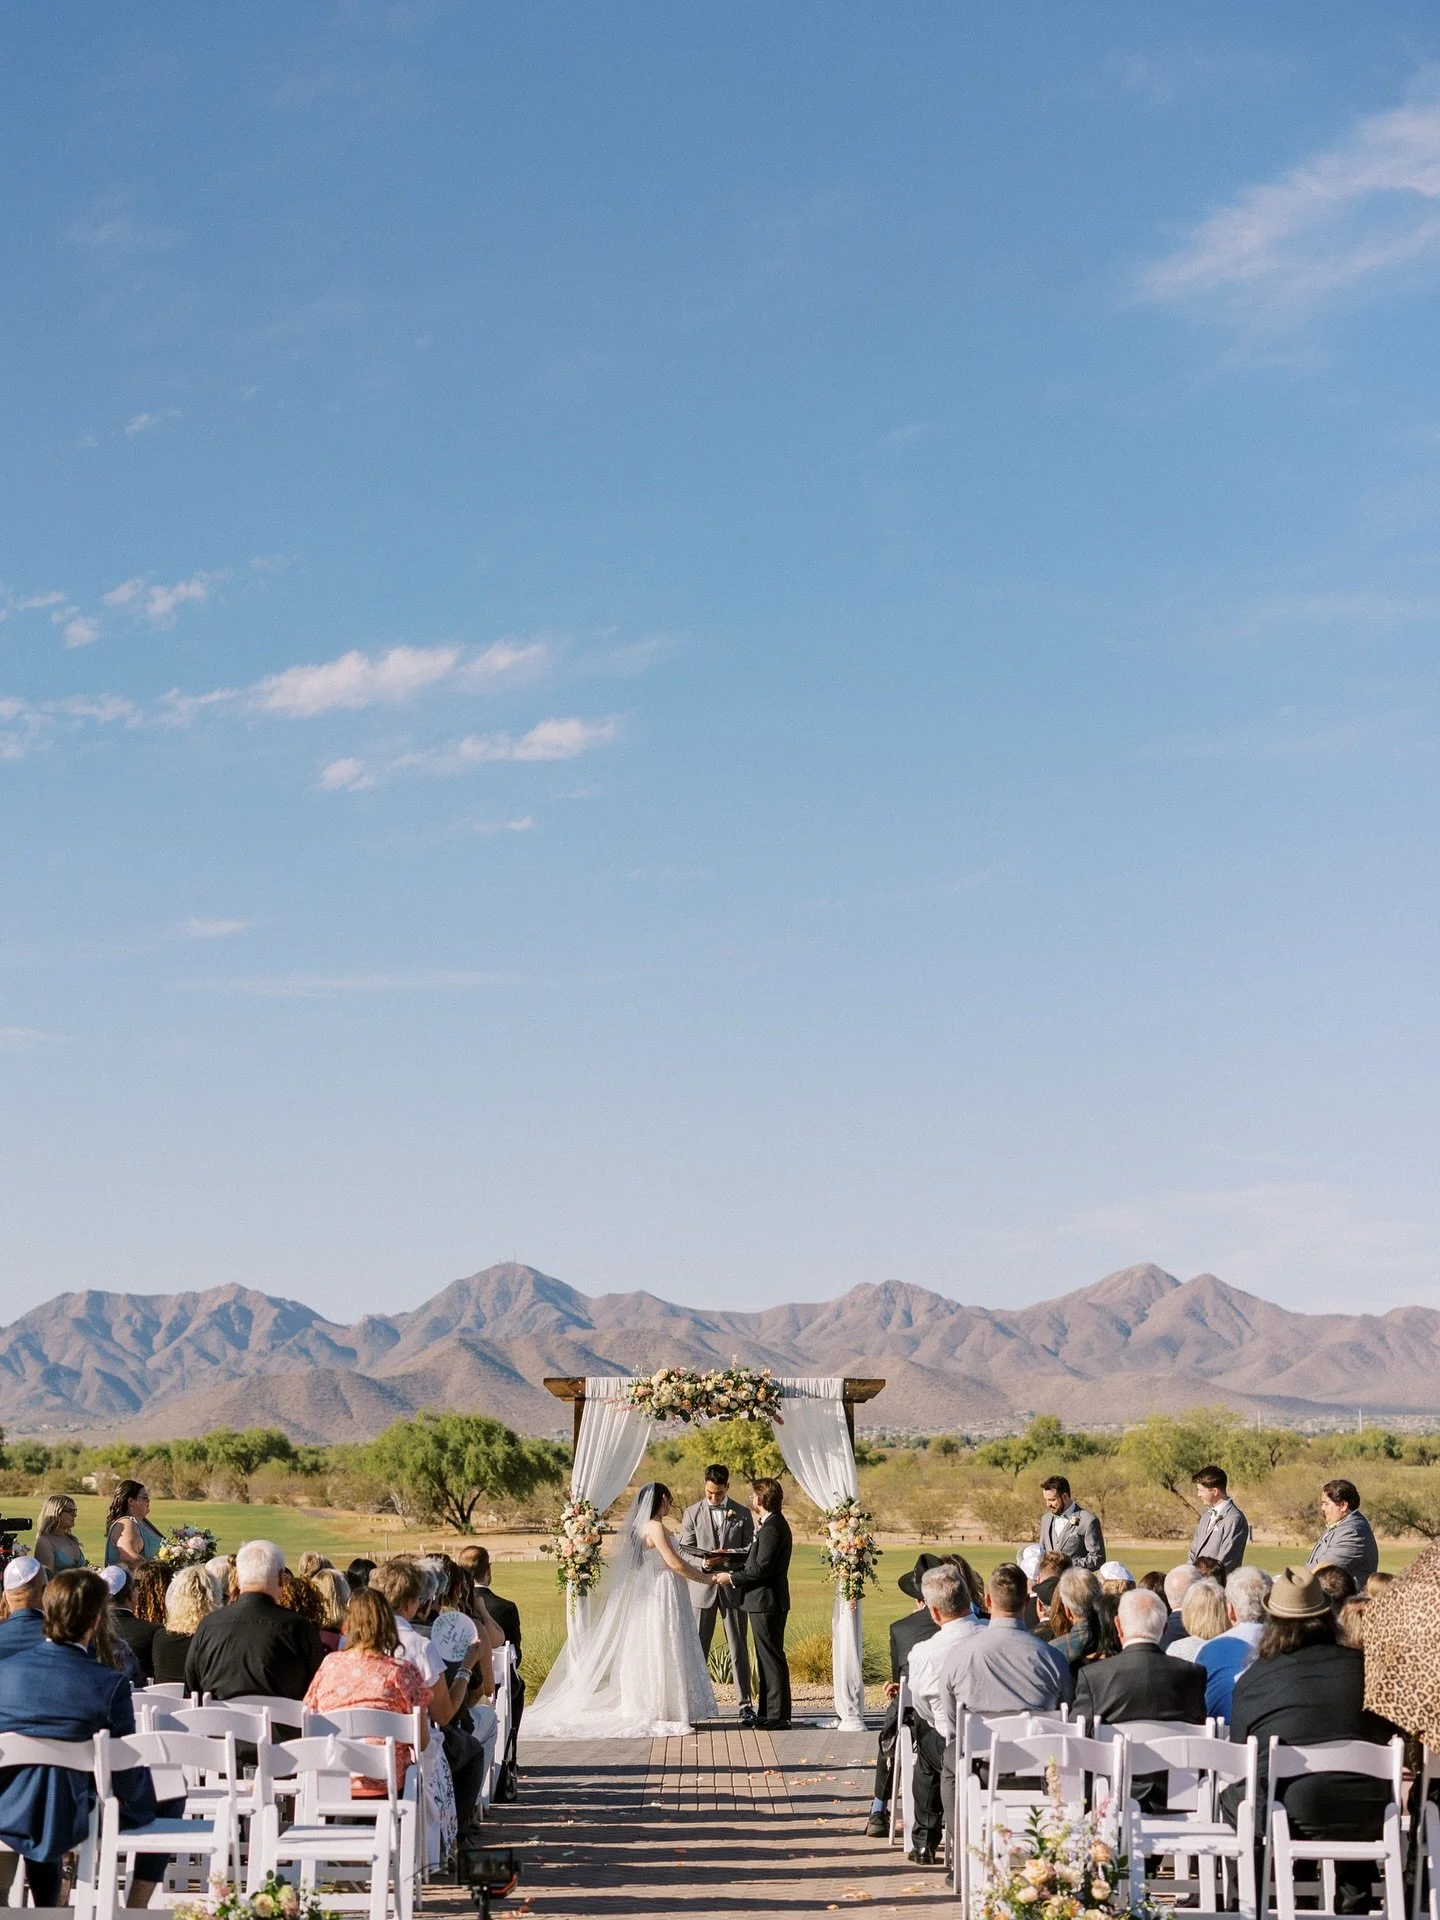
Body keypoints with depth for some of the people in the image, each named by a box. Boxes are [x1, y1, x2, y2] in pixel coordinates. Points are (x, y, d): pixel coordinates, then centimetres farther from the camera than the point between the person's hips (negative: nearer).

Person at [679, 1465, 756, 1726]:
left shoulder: (741, 1514, 6)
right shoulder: (692, 1513, 6)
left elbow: (752, 1550, 4)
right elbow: (685, 1550, 3)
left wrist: (728, 1554, -15)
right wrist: (704, 1561, -17)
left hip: (733, 1587, 0)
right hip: (702, 1586, 0)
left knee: (738, 1649, 1)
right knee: (698, 1648, 1)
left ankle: (745, 1704, 4)